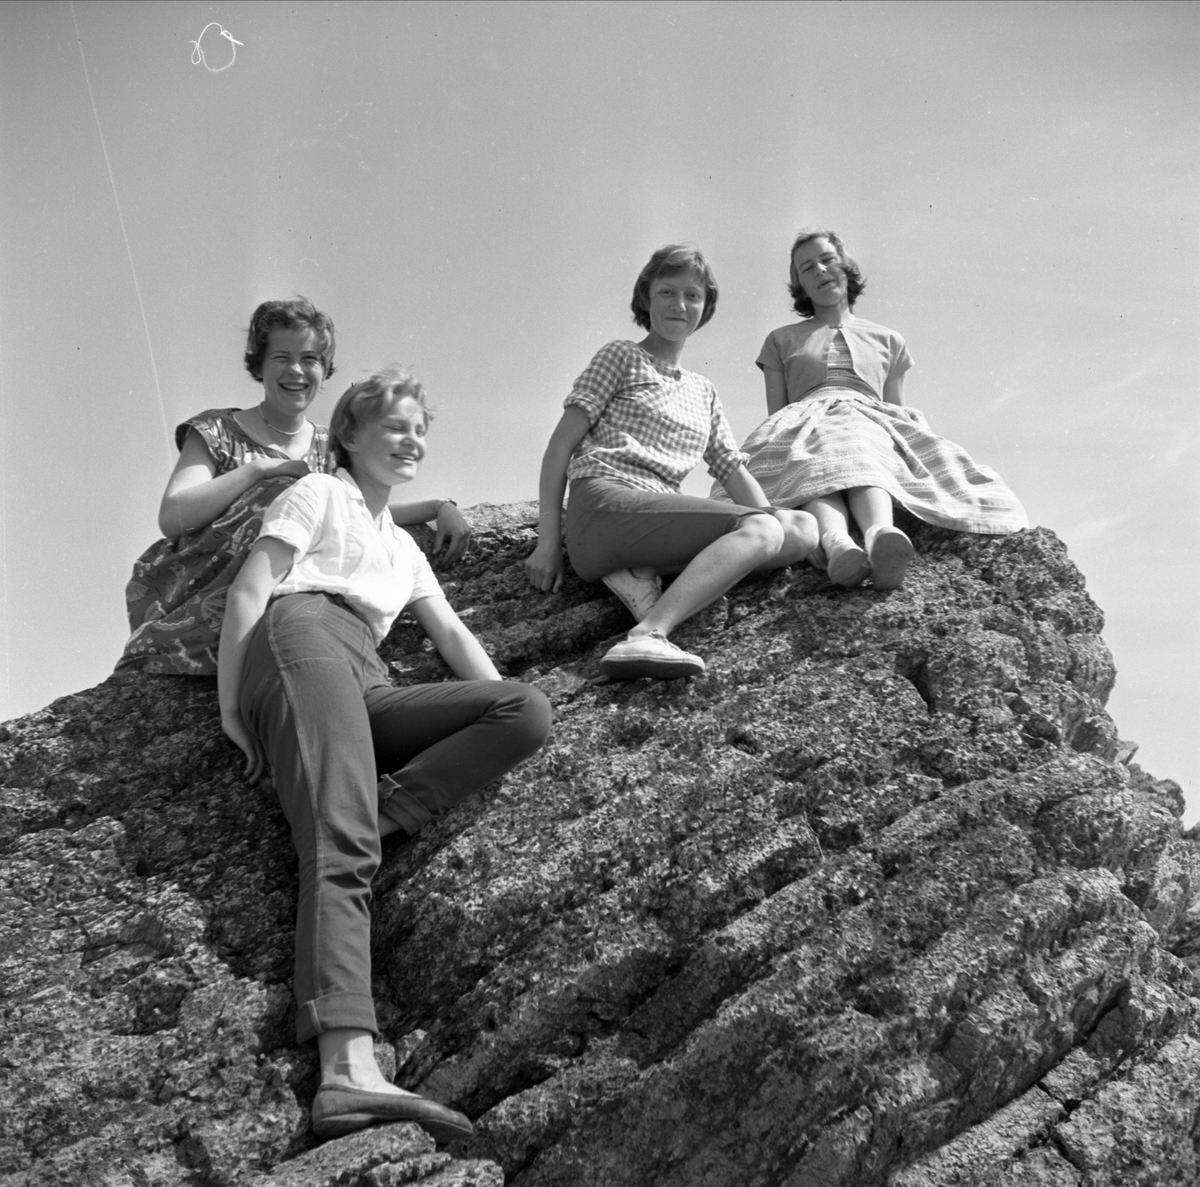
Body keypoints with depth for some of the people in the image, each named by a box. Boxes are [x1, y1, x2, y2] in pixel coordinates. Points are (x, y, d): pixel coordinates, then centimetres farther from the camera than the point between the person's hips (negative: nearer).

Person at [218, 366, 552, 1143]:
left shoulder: (403, 546, 38)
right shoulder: (319, 494, 18)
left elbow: (453, 633, 26)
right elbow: (249, 592, 7)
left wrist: (496, 715, 7)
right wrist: (229, 706, -4)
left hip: (370, 686, 7)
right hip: (301, 637, -7)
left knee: (530, 709, -17)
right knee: (341, 850, -33)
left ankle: (380, 810, -32)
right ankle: (348, 1063, -53)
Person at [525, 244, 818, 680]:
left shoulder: (703, 392, 31)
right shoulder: (621, 358, 12)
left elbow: (733, 470, 22)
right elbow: (561, 445, 4)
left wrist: (773, 522, 0)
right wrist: (548, 541, -5)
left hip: (660, 512, 6)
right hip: (604, 505, -6)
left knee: (802, 528, -13)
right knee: (760, 529, -29)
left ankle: (640, 571, -24)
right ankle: (647, 637, -49)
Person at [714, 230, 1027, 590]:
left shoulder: (887, 341, 31)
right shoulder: (781, 341, 29)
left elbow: (897, 412, 26)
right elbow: (775, 414, 19)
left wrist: (900, 435, 3)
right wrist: (779, 437, -3)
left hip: (870, 422, 1)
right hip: (804, 422, 0)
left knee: (863, 453, -40)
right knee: (818, 462, -41)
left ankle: (879, 532, -72)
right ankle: (835, 540, -72)